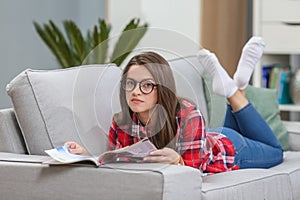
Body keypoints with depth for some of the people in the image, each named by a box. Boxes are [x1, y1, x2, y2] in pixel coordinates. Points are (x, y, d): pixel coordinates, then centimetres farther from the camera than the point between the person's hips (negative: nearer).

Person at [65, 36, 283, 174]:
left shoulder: (188, 115, -43)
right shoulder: (121, 123, -32)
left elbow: (194, 170, -40)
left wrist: (177, 160, -62)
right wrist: (87, 155, -43)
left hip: (229, 148, -4)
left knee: (275, 151, 30)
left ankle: (236, 91, 26)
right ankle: (235, 88, 30)